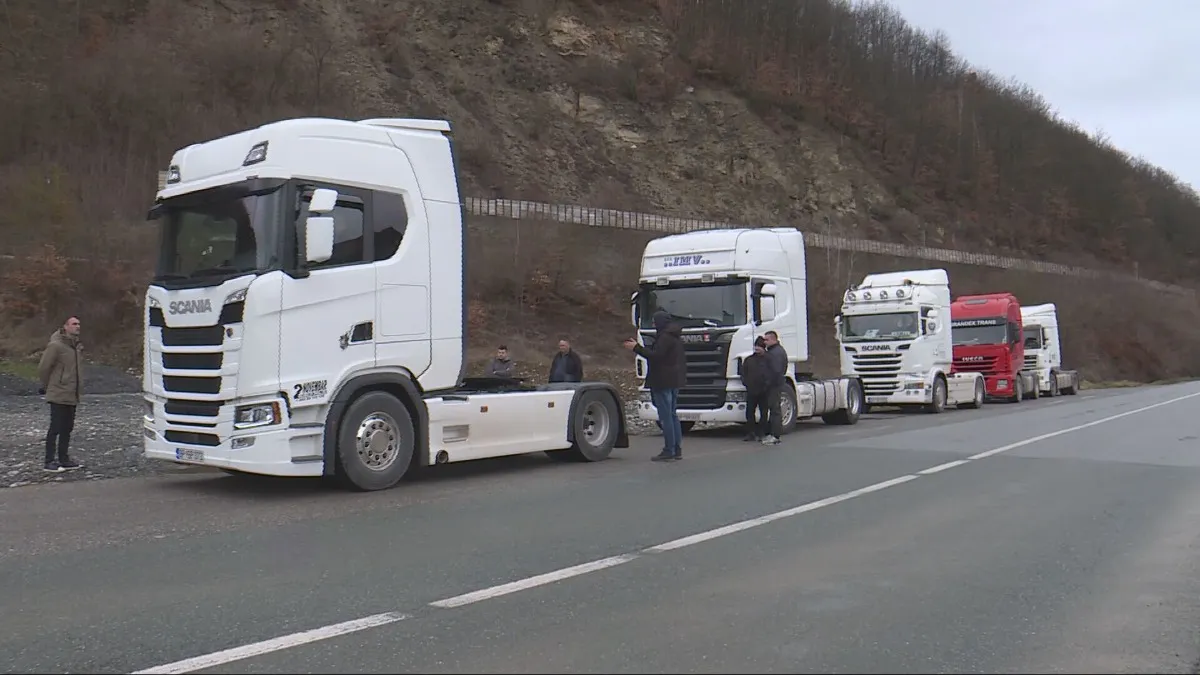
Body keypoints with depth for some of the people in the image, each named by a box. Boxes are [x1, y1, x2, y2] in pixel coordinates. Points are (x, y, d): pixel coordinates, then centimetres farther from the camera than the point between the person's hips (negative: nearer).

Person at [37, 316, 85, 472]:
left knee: (67, 428, 12)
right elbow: (43, 368, -12)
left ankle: (64, 459, 20)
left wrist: (78, 388, 14)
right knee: (55, 428, -4)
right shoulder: (56, 345, -14)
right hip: (58, 396, -8)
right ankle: (49, 462, 2)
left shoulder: (76, 346, 11)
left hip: (72, 396, 8)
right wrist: (47, 386, -1)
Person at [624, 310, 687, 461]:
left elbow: (656, 355, -22)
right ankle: (677, 449, 14)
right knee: (673, 415, 13)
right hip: (675, 381, 10)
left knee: (666, 416, -7)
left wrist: (636, 348, -16)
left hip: (663, 381, -10)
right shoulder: (676, 336, 17)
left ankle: (669, 450, -6)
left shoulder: (665, 337, -15)